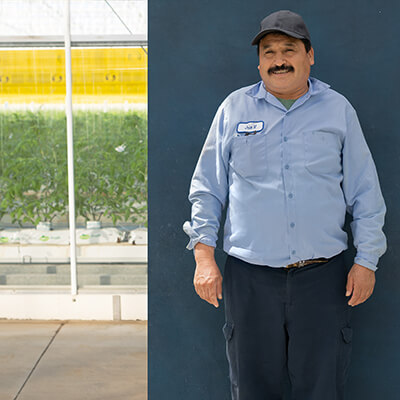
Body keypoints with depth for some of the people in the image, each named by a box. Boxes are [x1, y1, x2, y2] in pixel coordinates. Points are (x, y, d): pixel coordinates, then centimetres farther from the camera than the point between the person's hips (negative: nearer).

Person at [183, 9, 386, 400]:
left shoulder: (338, 109, 7)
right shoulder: (234, 108, 6)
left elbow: (365, 191, 10)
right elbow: (206, 188, 8)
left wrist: (366, 260, 4)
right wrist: (204, 257, 0)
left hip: (323, 275, 0)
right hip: (249, 275, 0)